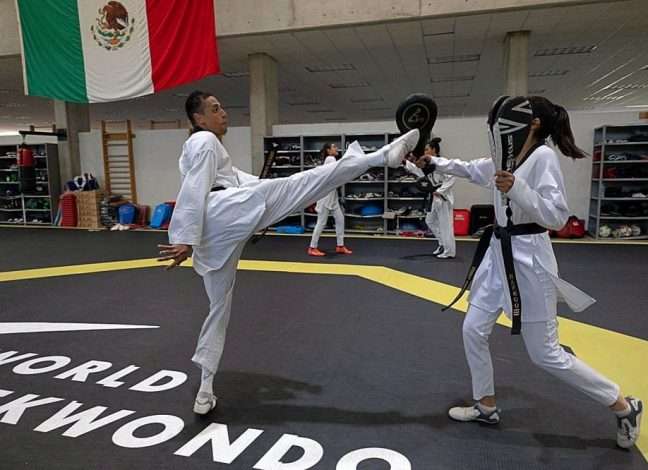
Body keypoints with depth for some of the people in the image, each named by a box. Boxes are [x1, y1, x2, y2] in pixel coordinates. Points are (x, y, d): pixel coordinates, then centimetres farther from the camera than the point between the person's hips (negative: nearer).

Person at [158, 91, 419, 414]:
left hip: (212, 237, 10)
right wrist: (186, 241, -18)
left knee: (219, 307, 16)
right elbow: (194, 192, -10)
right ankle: (384, 155, -16)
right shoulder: (205, 141, 4)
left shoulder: (197, 147, 35)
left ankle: (205, 391, 22)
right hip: (226, 213, -10)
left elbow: (235, 177, 30)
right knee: (310, 180, -14)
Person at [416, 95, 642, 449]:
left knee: (545, 354, 1)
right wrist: (434, 162, 20)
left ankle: (624, 406, 23)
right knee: (473, 331, 10)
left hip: (528, 259, -8)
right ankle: (486, 407, 29)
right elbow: (469, 170, 25)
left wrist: (516, 188, -28)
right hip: (499, 254, 8)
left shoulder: (543, 156, -15)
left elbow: (557, 217, -20)